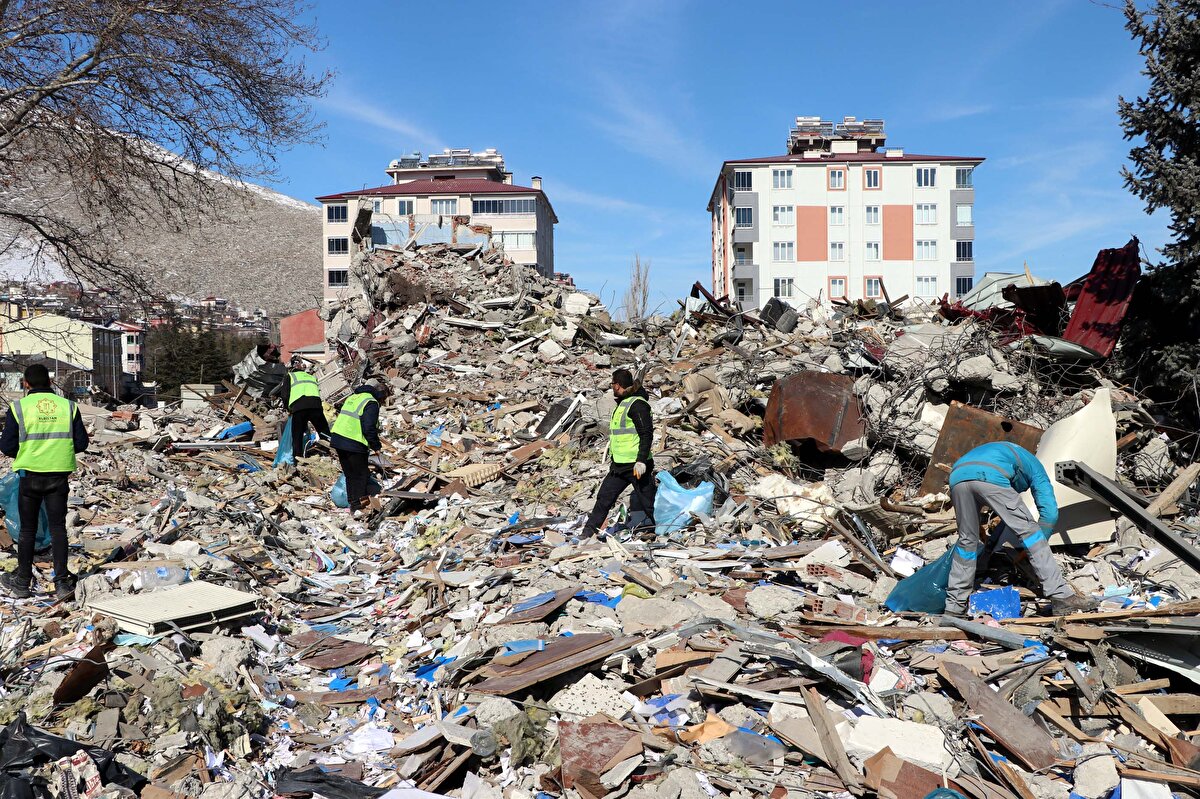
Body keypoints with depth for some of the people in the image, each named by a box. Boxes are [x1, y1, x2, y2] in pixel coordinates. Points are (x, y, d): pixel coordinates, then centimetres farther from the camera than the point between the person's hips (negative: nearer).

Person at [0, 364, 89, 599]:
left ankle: (22, 582, 21)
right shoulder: (68, 406, 0)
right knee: (58, 527, 5)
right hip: (59, 476, 1)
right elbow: (81, 443, 0)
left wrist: (23, 453, 14)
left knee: (28, 529, 11)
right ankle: (62, 582, 1)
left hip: (30, 474, -1)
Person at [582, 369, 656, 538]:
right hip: (619, 465, 10)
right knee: (604, 497, 11)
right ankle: (589, 531, 18)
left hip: (636, 465, -10)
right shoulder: (622, 404, 17)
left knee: (648, 501, -4)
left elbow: (647, 434, -19)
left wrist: (641, 460, -24)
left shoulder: (637, 404, -14)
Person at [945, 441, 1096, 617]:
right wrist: (1039, 545, 28)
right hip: (990, 477, -5)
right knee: (1028, 530, 6)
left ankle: (953, 606, 21)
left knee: (967, 540, 19)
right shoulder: (1034, 467, 31)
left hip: (957, 476, 6)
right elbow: (1049, 512, 17)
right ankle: (1061, 596, 2)